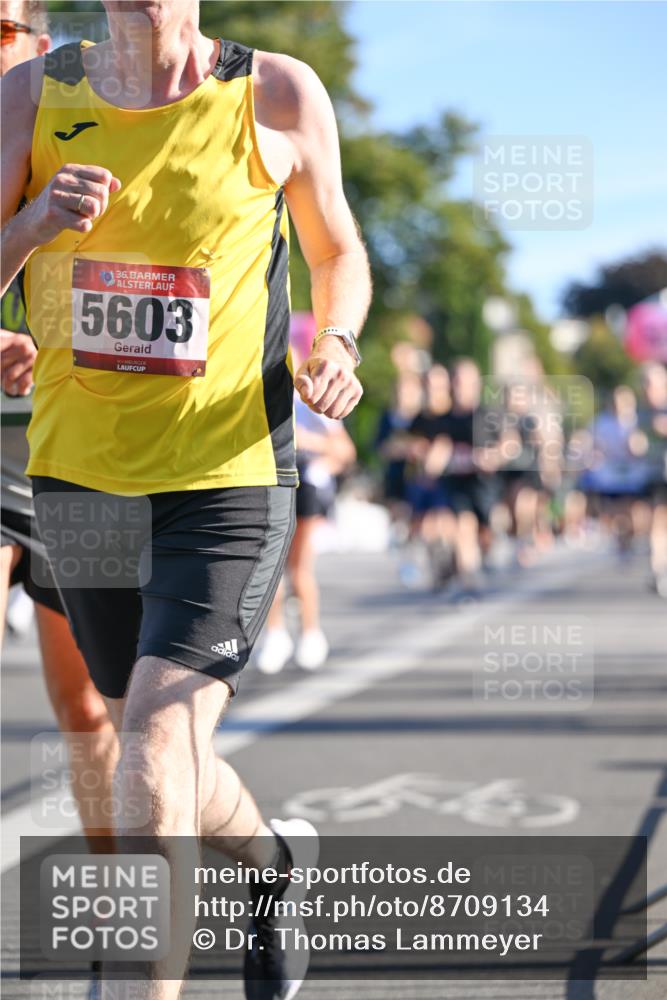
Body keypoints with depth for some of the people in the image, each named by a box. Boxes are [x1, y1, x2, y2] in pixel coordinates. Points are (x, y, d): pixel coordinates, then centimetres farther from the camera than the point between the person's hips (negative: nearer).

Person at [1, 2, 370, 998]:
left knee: (157, 749, -18)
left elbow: (339, 253, 11)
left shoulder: (279, 96, -5)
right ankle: (274, 854, 50)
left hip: (228, 477, -4)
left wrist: (336, 345, -9)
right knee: (157, 751, 19)